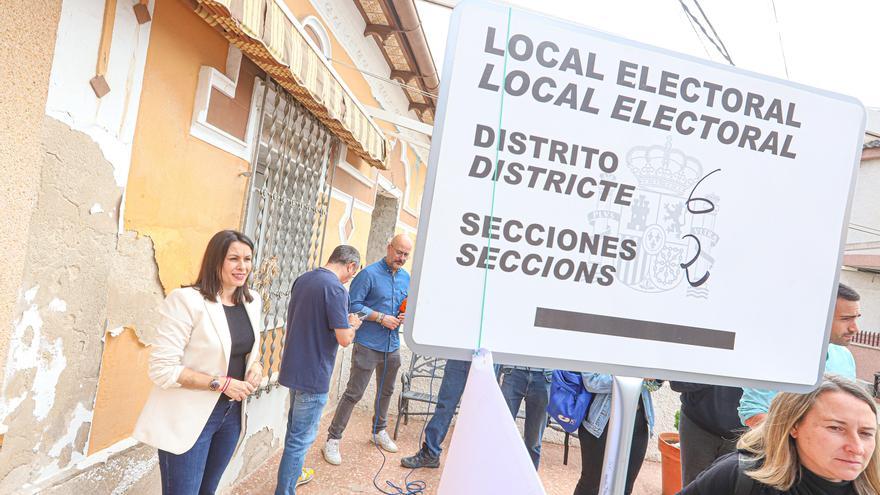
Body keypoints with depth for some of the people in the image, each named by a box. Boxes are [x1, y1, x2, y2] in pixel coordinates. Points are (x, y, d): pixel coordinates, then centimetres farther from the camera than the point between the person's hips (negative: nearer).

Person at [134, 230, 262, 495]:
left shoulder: (251, 301, 2)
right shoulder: (186, 301, -20)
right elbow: (162, 369, -22)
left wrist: (256, 366, -5)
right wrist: (221, 383, -23)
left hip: (232, 413, 7)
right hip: (190, 418, -7)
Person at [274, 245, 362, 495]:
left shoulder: (302, 279, 4)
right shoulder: (336, 289, -21)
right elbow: (344, 339, -23)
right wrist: (352, 324, -2)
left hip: (294, 369, 9)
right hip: (313, 375, -9)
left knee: (295, 430, 26)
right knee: (301, 438, 4)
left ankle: (291, 473, 44)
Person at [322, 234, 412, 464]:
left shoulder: (406, 278, 8)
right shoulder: (369, 273, -12)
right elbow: (353, 305, -17)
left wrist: (405, 316, -2)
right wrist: (381, 318, -20)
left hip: (392, 346, 7)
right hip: (368, 345, -7)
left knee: (386, 392, 21)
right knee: (353, 393, -4)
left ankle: (379, 431, 40)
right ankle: (333, 439, 8)